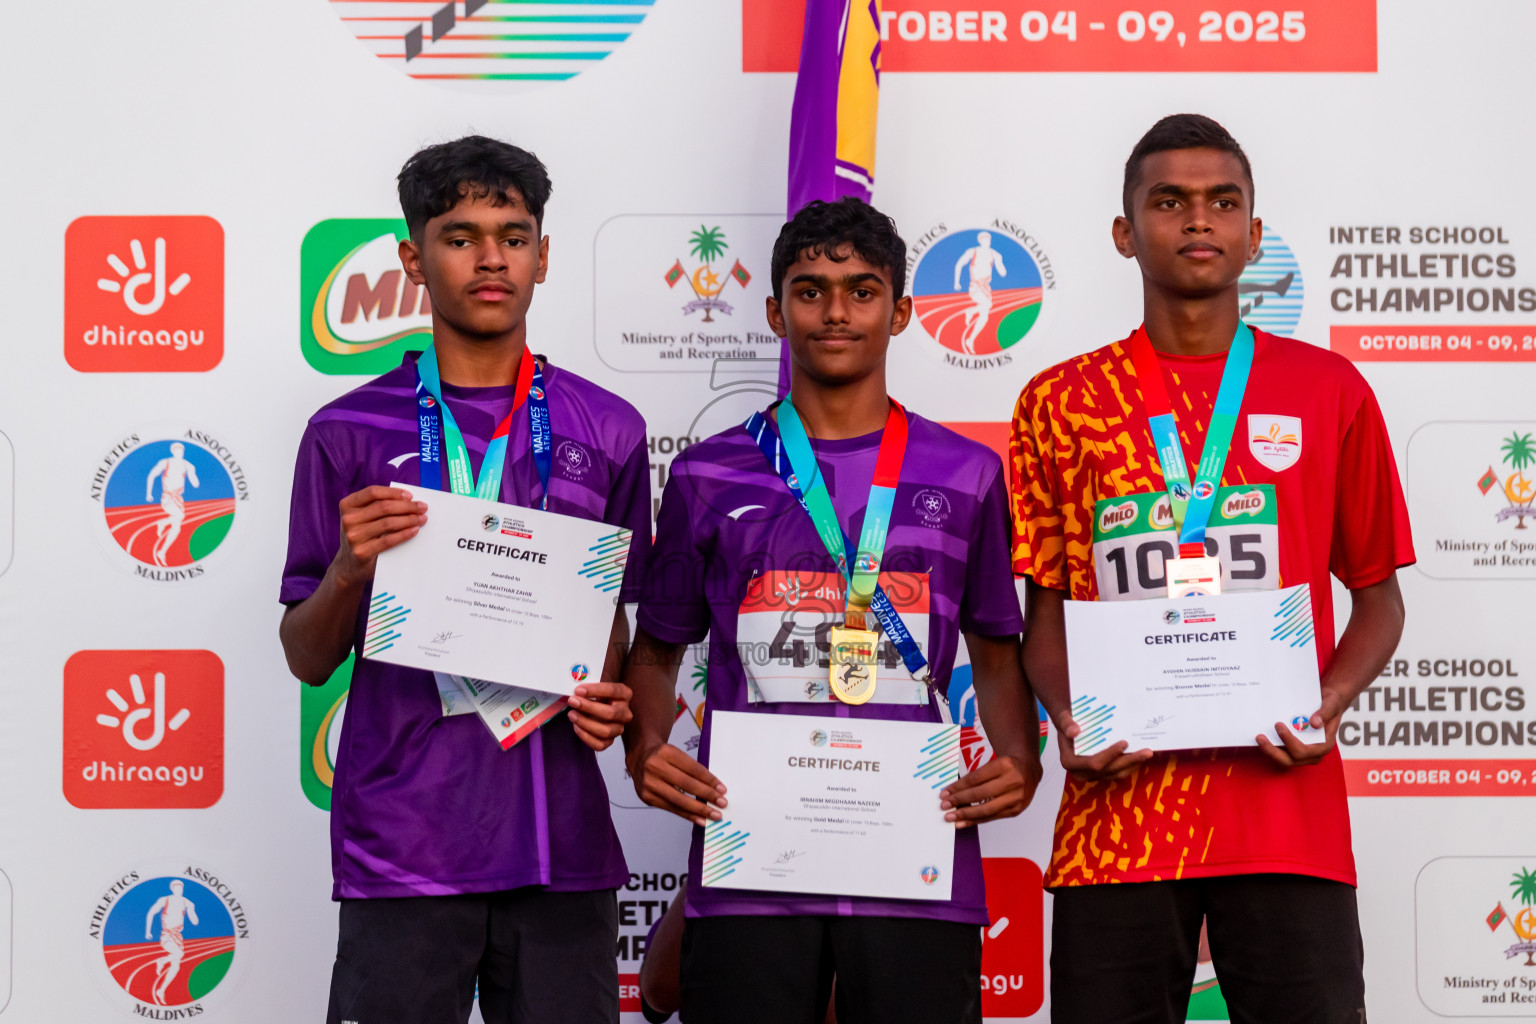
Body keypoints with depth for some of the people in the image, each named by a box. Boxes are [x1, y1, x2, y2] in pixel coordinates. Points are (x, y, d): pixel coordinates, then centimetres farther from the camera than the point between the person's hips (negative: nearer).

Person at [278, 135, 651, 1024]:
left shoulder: (606, 431, 9)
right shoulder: (349, 434, 3)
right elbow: (309, 660, 6)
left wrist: (610, 701, -3)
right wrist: (349, 569, -14)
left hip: (560, 842, 2)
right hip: (402, 842, -2)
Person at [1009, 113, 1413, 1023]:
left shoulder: (1329, 391, 9)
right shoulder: (1062, 403, 9)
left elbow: (1378, 594, 13)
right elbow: (1045, 608, 12)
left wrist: (1329, 705, -5)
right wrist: (1071, 721, -6)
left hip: (1286, 802, 0)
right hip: (1118, 806, 0)